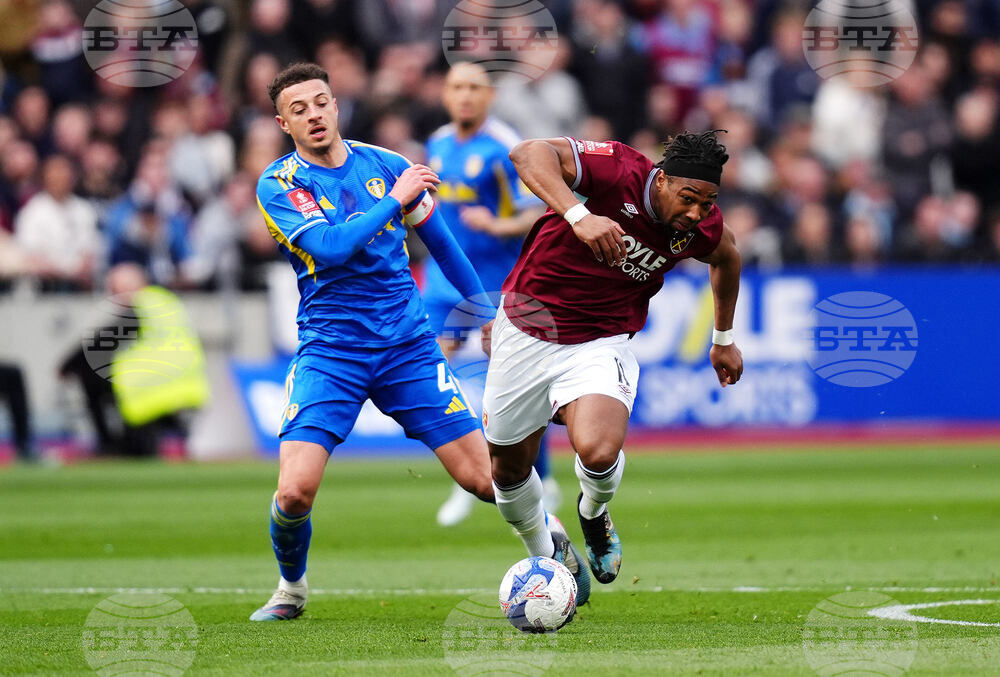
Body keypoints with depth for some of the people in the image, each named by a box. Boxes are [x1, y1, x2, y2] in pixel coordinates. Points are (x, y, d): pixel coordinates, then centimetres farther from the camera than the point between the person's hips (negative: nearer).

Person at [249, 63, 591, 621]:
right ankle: (292, 587, 12)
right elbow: (328, 247, -22)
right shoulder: (278, 184, -6)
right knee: (295, 491, -18)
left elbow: (438, 239, 19)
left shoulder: (385, 165, 4)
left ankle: (550, 536, 27)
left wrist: (486, 310, 24)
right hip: (329, 351, -2)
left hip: (408, 345, 2)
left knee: (483, 476, -4)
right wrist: (394, 201, -19)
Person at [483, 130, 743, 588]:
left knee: (599, 451, -27)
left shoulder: (701, 229, -10)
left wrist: (724, 339, 24)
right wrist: (578, 215, -51)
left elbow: (727, 257, 15)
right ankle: (545, 559, 41)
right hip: (529, 327, -1)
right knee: (508, 469, 11)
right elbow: (529, 153, -38)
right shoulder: (619, 172, -25)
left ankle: (593, 515, 10)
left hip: (600, 341, 1)